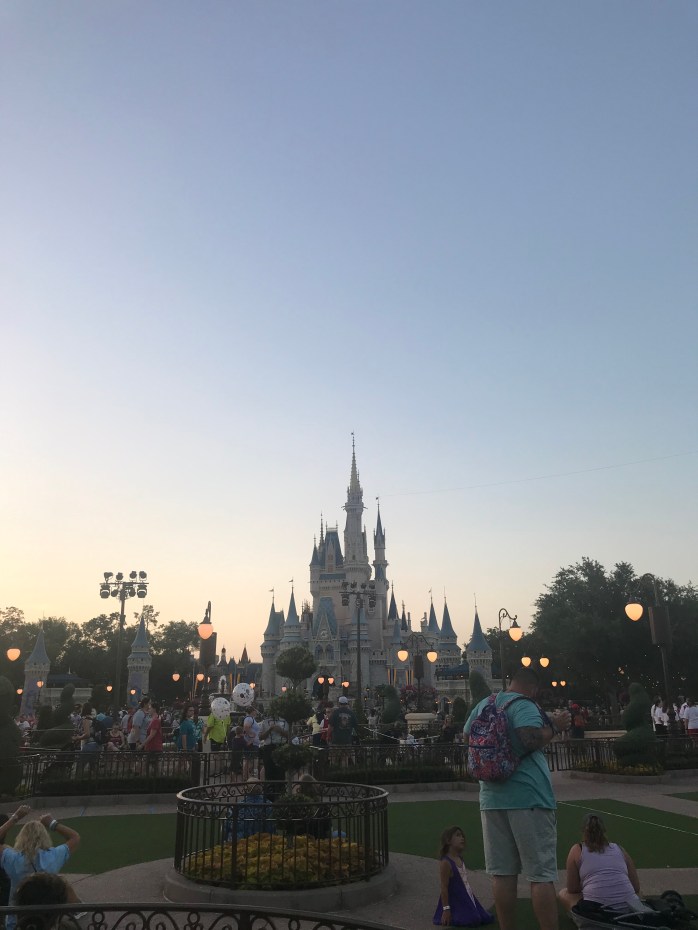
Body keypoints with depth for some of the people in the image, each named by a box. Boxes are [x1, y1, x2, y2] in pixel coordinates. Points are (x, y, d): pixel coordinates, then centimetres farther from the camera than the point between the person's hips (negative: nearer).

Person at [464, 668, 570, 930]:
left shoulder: (482, 705, 13)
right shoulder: (522, 705, -9)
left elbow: (467, 735, 26)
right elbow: (531, 740, -24)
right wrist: (554, 727, -8)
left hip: (492, 798, 6)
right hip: (528, 797, -6)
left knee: (502, 873, 11)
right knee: (541, 875, 0)